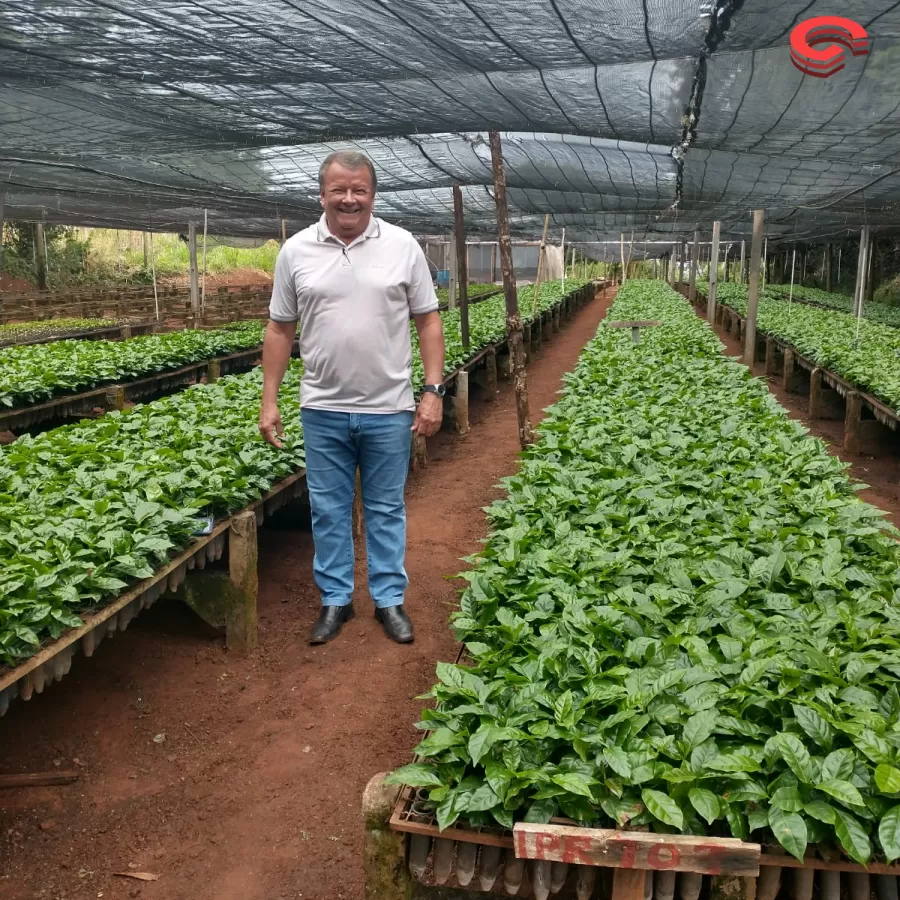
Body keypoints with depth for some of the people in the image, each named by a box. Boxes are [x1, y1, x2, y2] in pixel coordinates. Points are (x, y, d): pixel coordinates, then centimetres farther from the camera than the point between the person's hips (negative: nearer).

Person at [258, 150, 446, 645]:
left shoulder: (402, 246, -1)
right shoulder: (296, 251, 1)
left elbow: (428, 322, 1)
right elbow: (279, 330, 6)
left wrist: (433, 391, -6)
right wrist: (269, 401, 2)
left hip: (389, 409, -1)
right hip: (323, 409, 1)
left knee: (386, 508, 10)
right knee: (329, 508, 11)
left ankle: (390, 599, 24)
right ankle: (335, 599, 26)